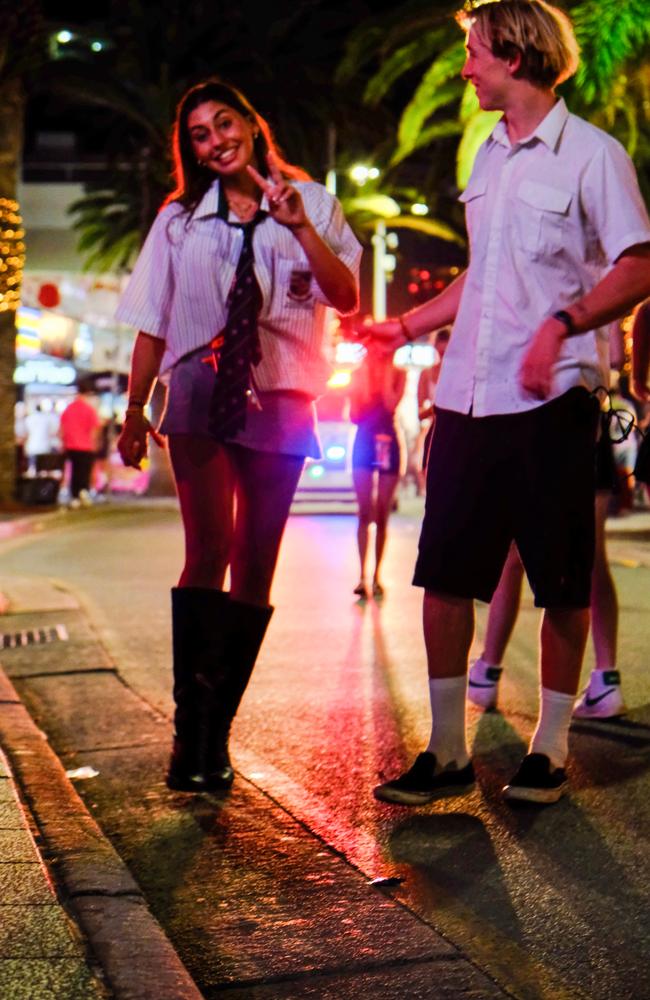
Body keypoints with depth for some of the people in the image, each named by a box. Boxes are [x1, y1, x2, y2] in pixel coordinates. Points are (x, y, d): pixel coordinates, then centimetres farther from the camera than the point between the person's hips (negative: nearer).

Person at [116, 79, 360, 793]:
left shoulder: (310, 202, 11)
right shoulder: (180, 218, 14)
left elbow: (346, 299, -1)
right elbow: (152, 321, 14)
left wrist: (299, 226, -12)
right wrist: (134, 410, 10)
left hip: (281, 400, 1)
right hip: (201, 397, -1)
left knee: (255, 567, 1)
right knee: (210, 550, -16)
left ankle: (217, 732, 8)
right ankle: (189, 730, -13)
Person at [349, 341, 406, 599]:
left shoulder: (398, 374, 4)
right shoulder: (358, 374, 7)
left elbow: (391, 404, -13)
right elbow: (354, 415, -2)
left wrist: (386, 370, -9)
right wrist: (366, 375, -6)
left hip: (387, 442, 0)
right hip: (364, 442, 0)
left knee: (382, 515, 3)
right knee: (364, 512, -8)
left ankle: (376, 575, 12)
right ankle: (362, 576, -11)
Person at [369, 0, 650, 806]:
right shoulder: (489, 156, 18)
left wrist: (562, 325, -23)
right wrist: (404, 327, 22)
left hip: (550, 399, -7)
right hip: (468, 396, 7)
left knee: (561, 580, 3)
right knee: (444, 571, 5)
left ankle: (550, 748, 16)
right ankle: (446, 750, 15)